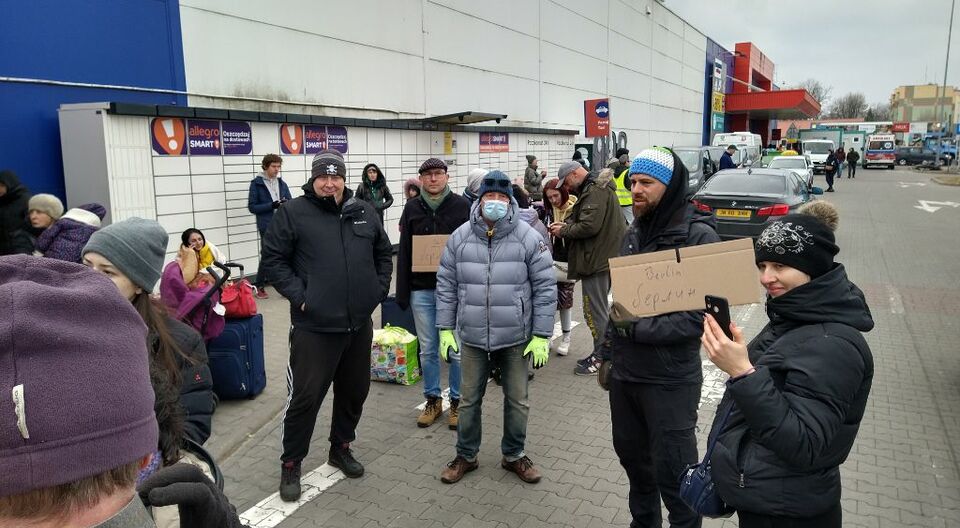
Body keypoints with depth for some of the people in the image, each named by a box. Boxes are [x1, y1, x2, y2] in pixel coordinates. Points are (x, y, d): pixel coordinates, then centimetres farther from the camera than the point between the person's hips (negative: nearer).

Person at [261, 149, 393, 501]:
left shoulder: (364, 212, 8)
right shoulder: (293, 213, -6)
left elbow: (384, 253, 18)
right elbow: (273, 260, -4)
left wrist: (379, 290, 8)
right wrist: (299, 296, -12)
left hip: (359, 324, 5)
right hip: (313, 327, -5)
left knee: (354, 391, 17)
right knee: (305, 396, 1)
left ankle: (341, 448, 38)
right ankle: (290, 464, 21)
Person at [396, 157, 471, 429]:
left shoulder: (461, 205, -2)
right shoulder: (412, 208, 5)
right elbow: (404, 252, 6)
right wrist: (402, 292, 2)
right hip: (421, 290, 3)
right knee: (428, 349, 11)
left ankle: (457, 401, 20)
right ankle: (432, 400, 25)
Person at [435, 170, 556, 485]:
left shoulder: (528, 238, -8)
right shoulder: (460, 237, -2)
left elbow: (544, 288, -6)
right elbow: (446, 286, 4)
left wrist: (541, 336, -8)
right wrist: (446, 329, 1)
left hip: (516, 338, -1)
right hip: (472, 337, 1)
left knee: (517, 400, 12)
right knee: (469, 399, 13)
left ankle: (514, 455, 34)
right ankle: (466, 456, 33)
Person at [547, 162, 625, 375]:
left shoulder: (595, 192, -16)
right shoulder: (593, 189, 18)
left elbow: (589, 226, -24)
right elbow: (583, 220, 21)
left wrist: (563, 230, -10)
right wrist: (567, 224, 2)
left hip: (598, 260, -11)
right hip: (602, 258, 11)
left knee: (595, 310, -2)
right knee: (600, 309, 18)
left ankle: (602, 356, 8)